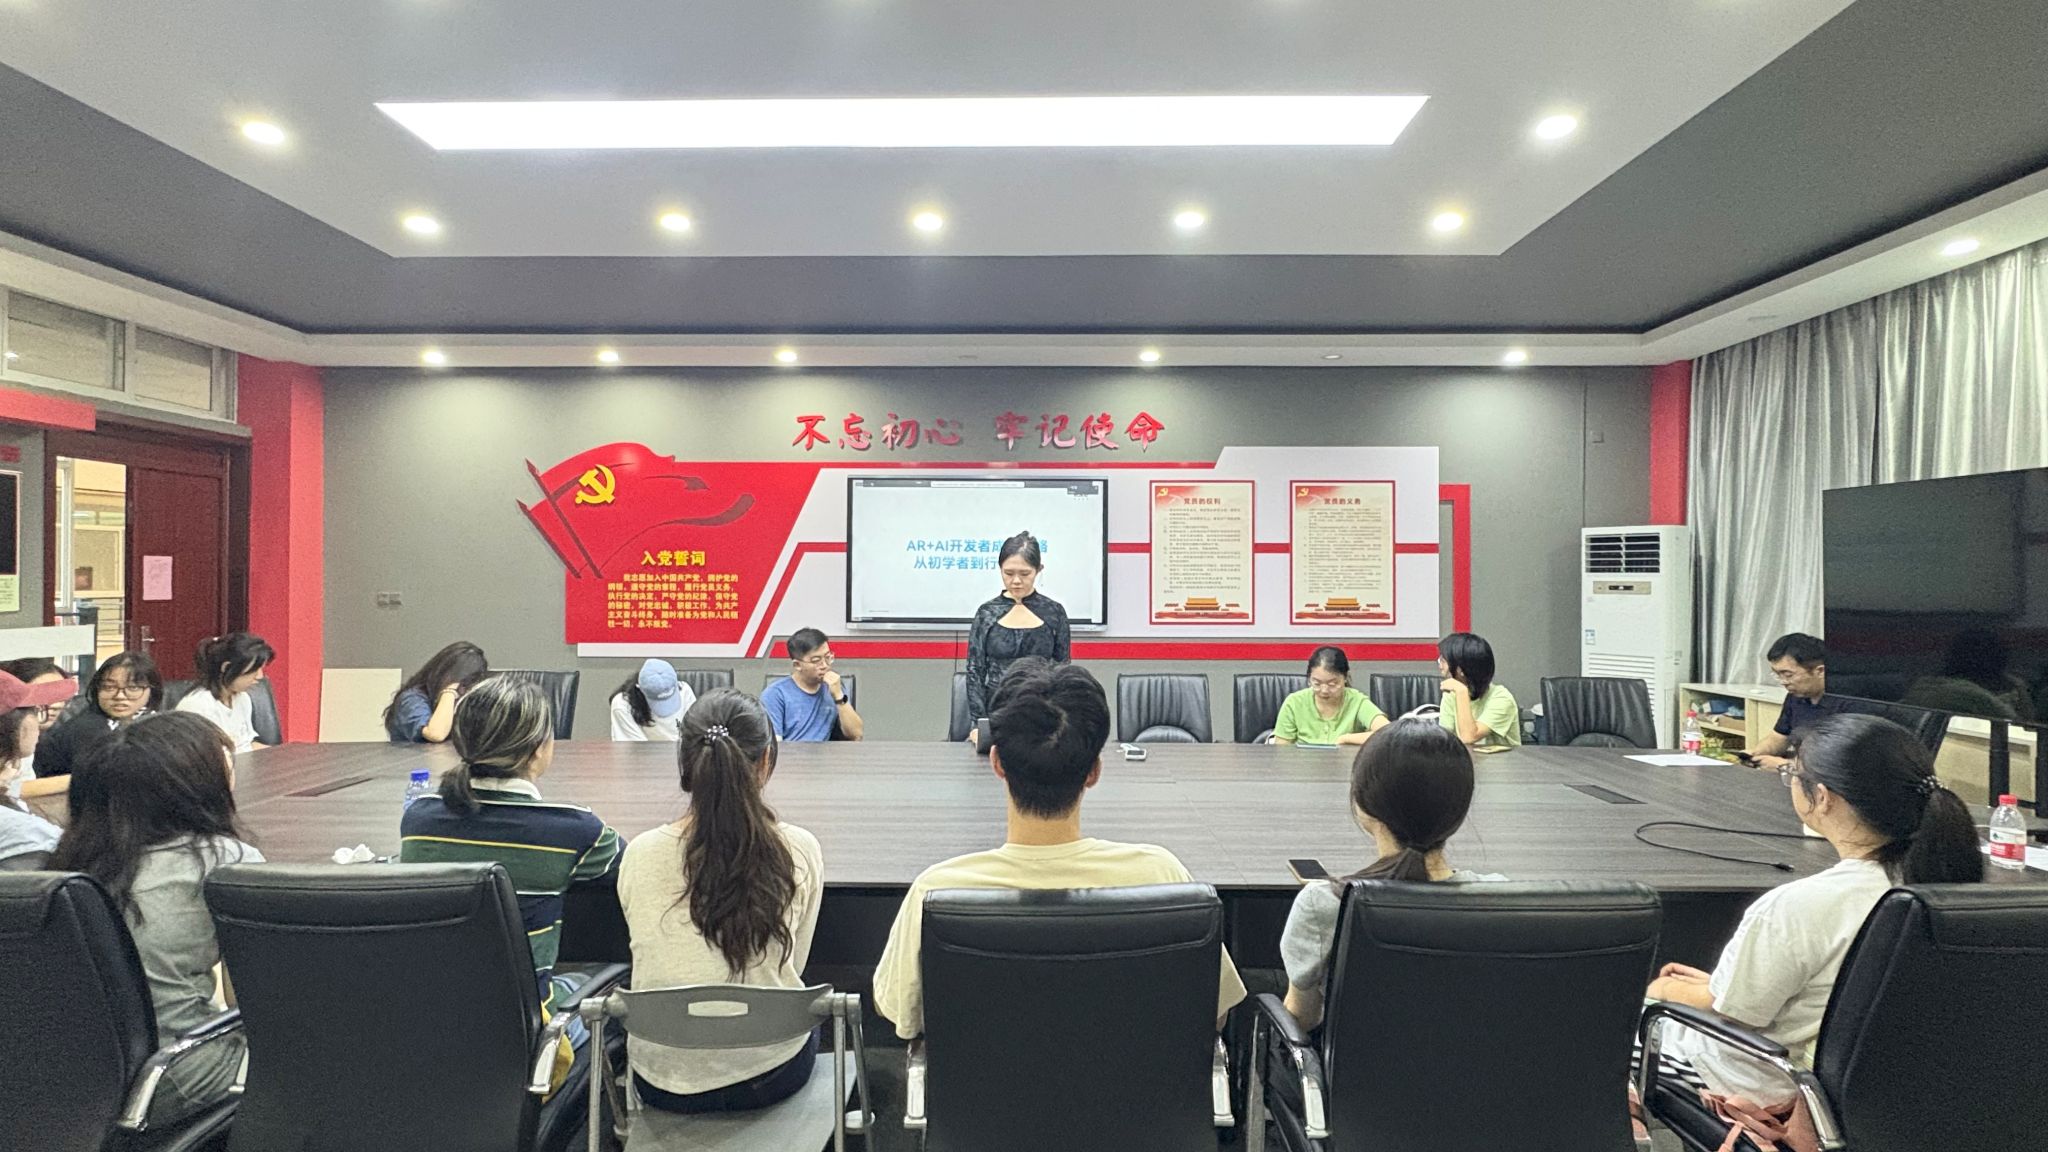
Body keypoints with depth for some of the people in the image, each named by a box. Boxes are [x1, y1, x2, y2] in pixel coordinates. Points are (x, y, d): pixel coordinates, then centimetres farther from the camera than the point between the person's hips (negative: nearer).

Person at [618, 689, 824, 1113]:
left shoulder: (640, 855, -14)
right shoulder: (799, 851, -17)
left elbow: (652, 961, 3)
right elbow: (793, 965, -1)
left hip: (664, 1082, 2)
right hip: (771, 1075, -1)